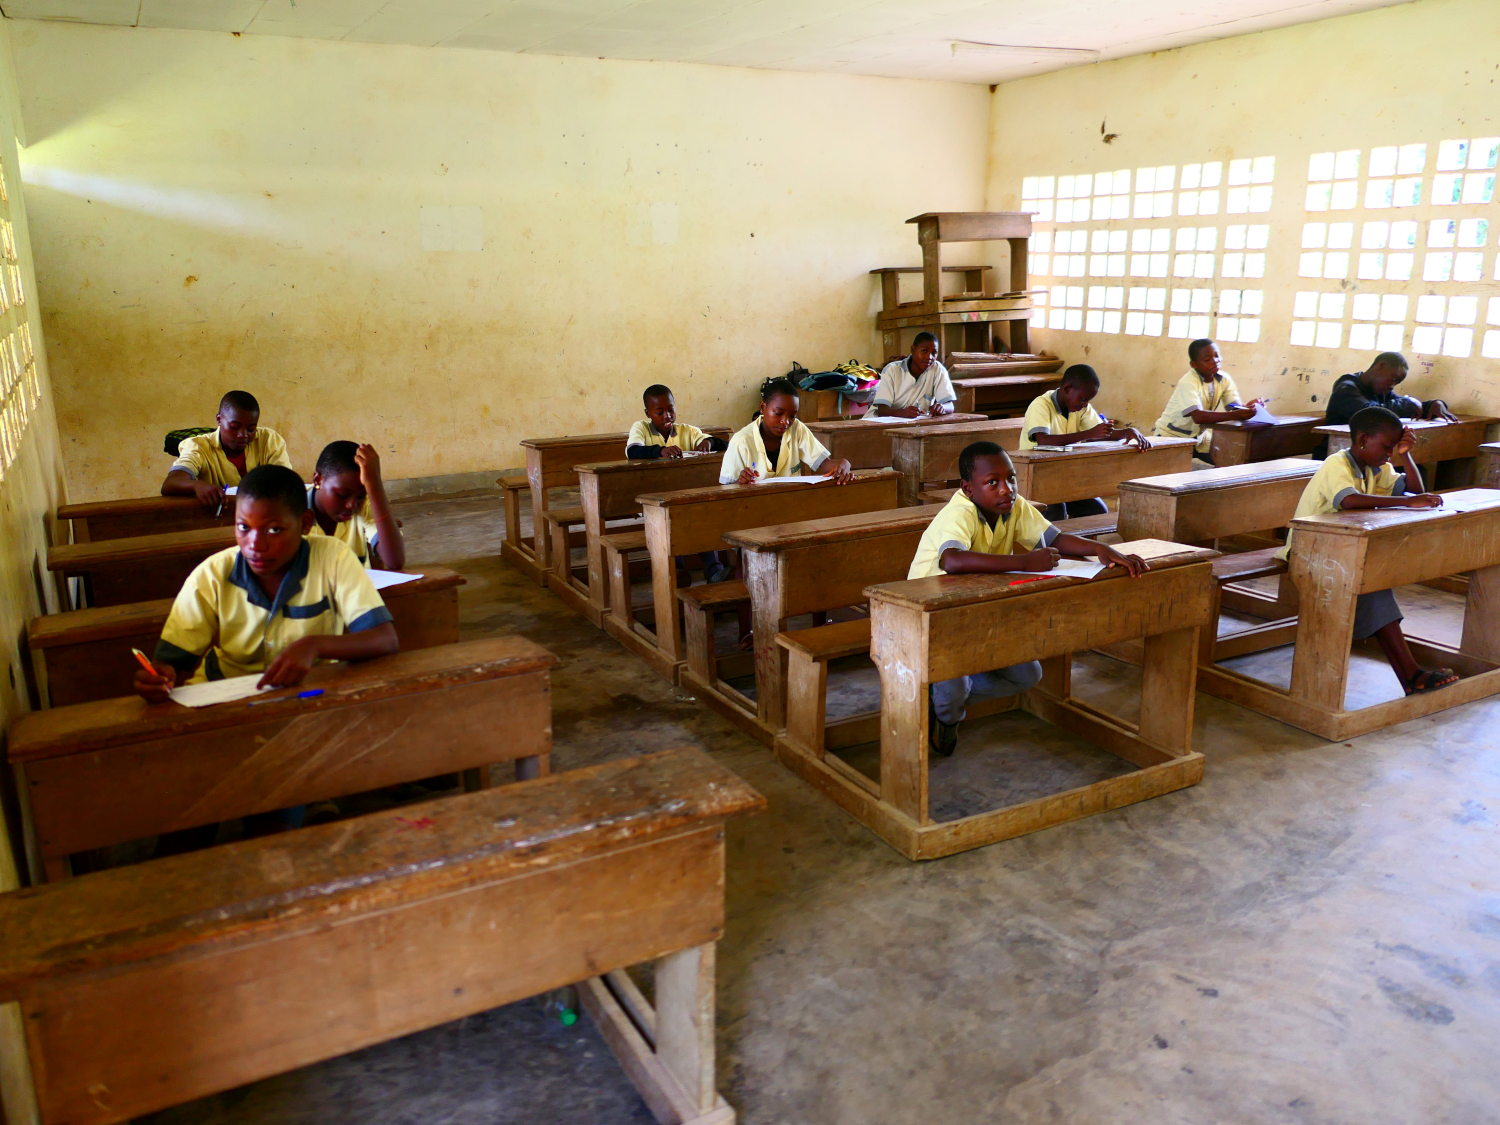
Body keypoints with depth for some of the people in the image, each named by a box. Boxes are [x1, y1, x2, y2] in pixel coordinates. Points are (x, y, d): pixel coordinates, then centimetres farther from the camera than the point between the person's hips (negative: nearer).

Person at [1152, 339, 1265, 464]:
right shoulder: (1188, 383, -25)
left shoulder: (1224, 379, -3)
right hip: (1171, 436, -6)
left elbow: (1237, 406, -10)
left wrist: (1248, 407, -34)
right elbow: (1198, 416, -38)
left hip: (1199, 436, 6)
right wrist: (1234, 415, -48)